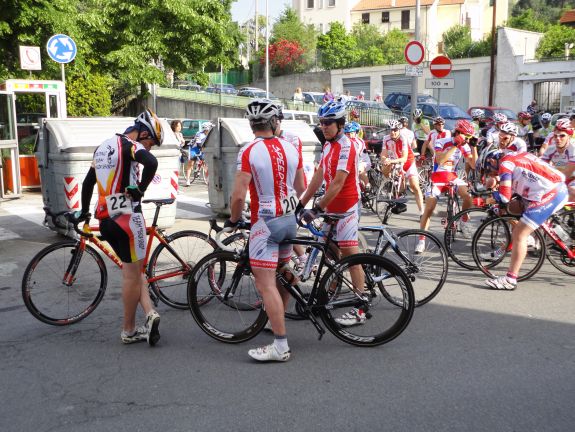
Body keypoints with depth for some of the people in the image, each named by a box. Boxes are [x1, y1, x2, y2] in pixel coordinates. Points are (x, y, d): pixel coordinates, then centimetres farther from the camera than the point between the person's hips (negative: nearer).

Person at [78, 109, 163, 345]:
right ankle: (129, 331, 12)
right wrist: (140, 188, -15)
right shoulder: (130, 146, -8)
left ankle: (150, 313, 4)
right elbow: (151, 162, -30)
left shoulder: (103, 147, 19)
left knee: (133, 268, 17)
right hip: (126, 216, -8)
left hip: (105, 218, 9)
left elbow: (88, 182, 27)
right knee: (132, 274, 2)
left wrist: (84, 211, 36)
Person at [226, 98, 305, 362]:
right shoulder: (291, 148, 3)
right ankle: (278, 319, 38)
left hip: (265, 222, -7)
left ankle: (281, 345, -8)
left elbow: (239, 195, -17)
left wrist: (233, 220, 1)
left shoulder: (249, 152, -14)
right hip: (289, 219, 7)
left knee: (265, 284, -7)